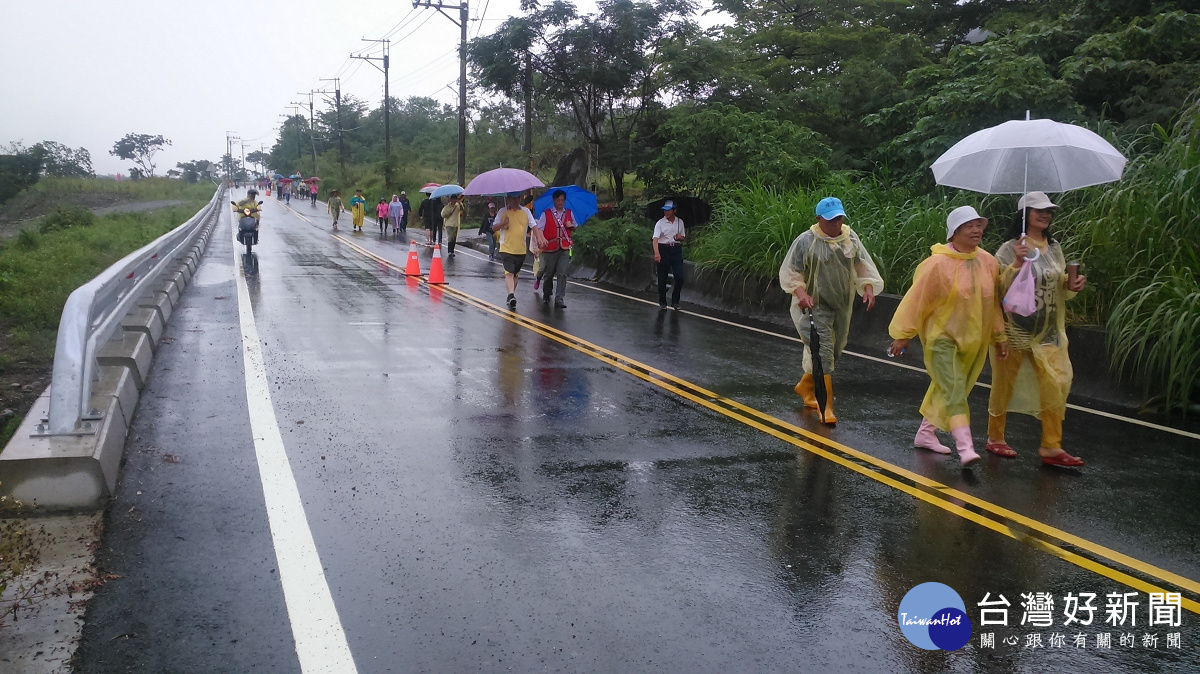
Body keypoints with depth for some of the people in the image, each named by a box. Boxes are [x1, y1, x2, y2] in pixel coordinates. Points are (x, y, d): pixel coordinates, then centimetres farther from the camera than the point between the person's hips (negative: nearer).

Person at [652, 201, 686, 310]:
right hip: (663, 250, -3)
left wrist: (680, 237, -6)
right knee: (662, 279, 3)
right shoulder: (660, 223, -5)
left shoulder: (680, 222, 8)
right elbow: (655, 239, -18)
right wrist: (657, 253, -34)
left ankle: (675, 301, 12)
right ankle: (662, 303, 16)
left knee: (680, 277, -6)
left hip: (676, 250, 3)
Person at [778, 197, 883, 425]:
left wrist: (869, 289, -2)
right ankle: (826, 406, -7)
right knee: (823, 352, -11)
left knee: (835, 350, 16)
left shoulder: (851, 238, 3)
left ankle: (806, 385, 38)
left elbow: (863, 266, 11)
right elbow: (790, 272, -9)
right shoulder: (806, 241, -12)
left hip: (843, 305, 6)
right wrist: (801, 293, -24)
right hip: (816, 306, -6)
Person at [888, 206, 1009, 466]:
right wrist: (902, 335, -10)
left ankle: (926, 433, 29)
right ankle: (965, 447, -19)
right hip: (942, 337, -6)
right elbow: (916, 299, -12)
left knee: (945, 388, 15)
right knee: (954, 391, -14)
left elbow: (993, 303, 11)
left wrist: (999, 337, 14)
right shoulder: (938, 264, -15)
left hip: (973, 340, 6)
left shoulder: (988, 262, 2)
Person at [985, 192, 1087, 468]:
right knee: (1004, 382, 5)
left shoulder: (1054, 248, 11)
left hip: (1047, 330, 5)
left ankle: (1051, 446, 2)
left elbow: (1058, 286, 18)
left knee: (1056, 382, -4)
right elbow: (999, 288, -14)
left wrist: (1071, 285, -3)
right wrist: (1016, 264, -27)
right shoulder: (1009, 249, -7)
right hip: (1015, 328, -5)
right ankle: (995, 438, 21)